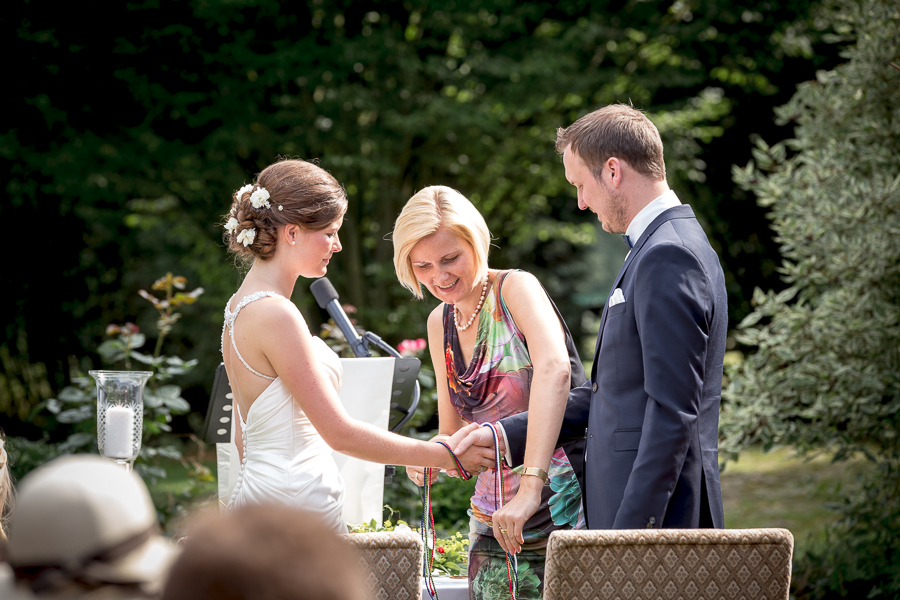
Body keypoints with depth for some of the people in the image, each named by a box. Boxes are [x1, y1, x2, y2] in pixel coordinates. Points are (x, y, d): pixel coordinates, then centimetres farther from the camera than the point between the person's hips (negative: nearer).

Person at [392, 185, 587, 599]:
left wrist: (531, 487, -37)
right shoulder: (441, 323, 12)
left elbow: (554, 369, -27)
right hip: (495, 521, 6)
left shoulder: (516, 289, -8)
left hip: (564, 506, -6)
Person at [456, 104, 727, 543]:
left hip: (653, 511, -10)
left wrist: (632, 529, -22)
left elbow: (673, 411, -20)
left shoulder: (667, 257, -14)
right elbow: (608, 393, 22)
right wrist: (505, 435, 17)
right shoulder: (662, 248, 19)